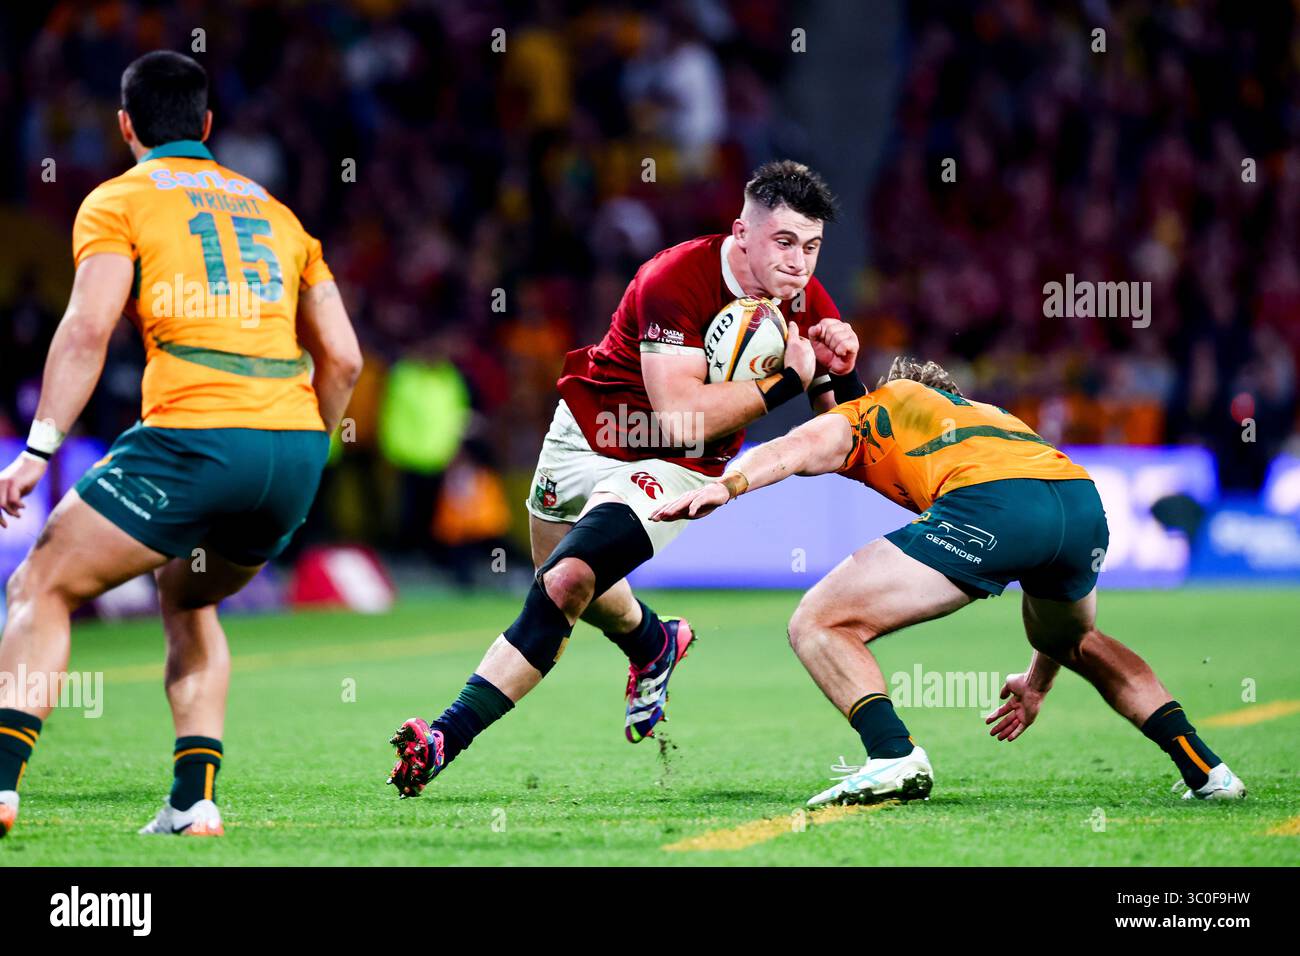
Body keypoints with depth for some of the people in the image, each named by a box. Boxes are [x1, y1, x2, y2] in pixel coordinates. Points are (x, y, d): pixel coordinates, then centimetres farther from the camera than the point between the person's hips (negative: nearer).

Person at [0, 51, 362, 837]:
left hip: (195, 438, -5)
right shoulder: (273, 212, 25)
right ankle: (195, 800, 15)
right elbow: (343, 359, 20)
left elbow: (87, 331, -7)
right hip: (296, 447, 6)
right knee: (187, 599, 29)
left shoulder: (120, 201, 9)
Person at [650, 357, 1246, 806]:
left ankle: (894, 755, -18)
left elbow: (809, 444, 4)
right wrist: (1038, 681, 59)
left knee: (819, 626, 3)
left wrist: (728, 485, -11)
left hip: (988, 505, -6)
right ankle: (1203, 767, 28)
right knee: (1074, 640, 37)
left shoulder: (871, 412, 32)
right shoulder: (988, 415, 45)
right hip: (1084, 500, 6)